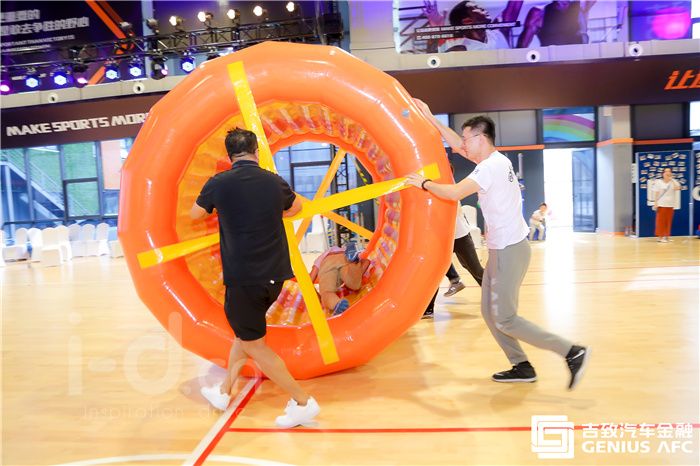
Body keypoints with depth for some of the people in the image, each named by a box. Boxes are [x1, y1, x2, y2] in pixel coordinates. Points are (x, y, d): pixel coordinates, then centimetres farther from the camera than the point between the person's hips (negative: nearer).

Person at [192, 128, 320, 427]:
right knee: (244, 331, 24)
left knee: (253, 344, 6)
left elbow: (194, 214, 12)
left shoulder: (220, 183, -7)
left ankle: (303, 402, 8)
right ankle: (224, 391, 35)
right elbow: (296, 207, 22)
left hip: (243, 276, -5)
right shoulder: (274, 181, 1)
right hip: (275, 274, 5)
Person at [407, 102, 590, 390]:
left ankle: (572, 353, 2)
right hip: (502, 249, 10)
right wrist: (429, 118, 18)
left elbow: (454, 193, -27)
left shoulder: (491, 167, -18)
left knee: (505, 320, -4)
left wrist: (424, 183, -11)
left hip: (509, 250, -10)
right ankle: (522, 367, 20)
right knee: (489, 312, 13)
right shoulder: (494, 161, 10)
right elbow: (457, 144, 18)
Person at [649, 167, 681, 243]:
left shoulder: (673, 182, 5)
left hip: (670, 205, 3)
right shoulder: (658, 182, -2)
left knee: (668, 221, 6)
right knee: (661, 220, -3)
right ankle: (660, 236, 1)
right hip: (661, 204, -3)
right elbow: (656, 193, -3)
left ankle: (666, 236, 14)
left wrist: (672, 180, -14)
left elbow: (678, 188, -15)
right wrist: (655, 203, -9)